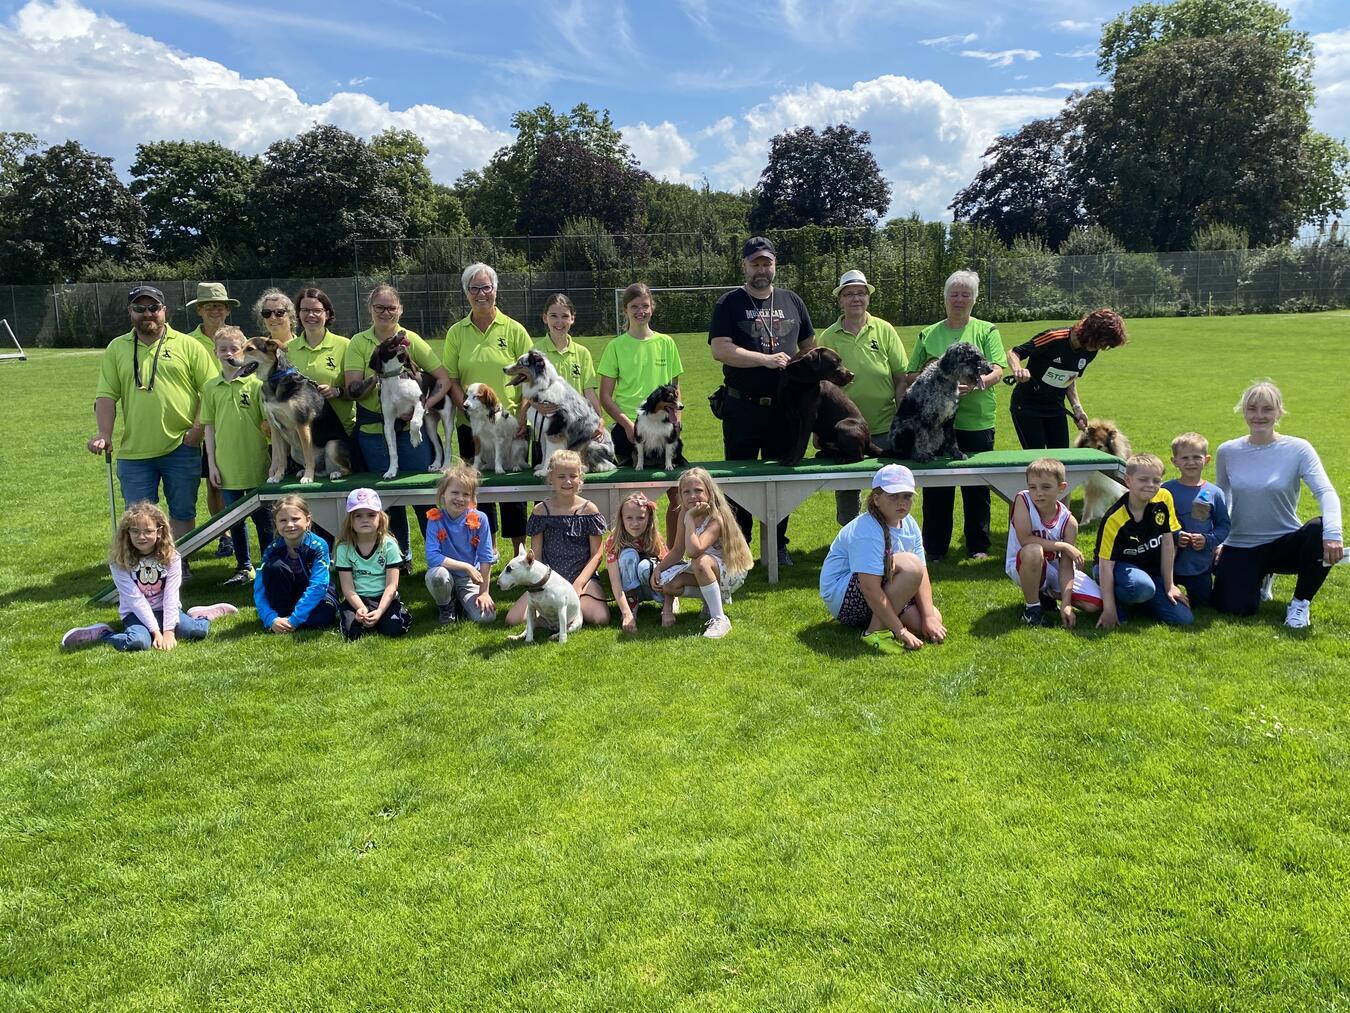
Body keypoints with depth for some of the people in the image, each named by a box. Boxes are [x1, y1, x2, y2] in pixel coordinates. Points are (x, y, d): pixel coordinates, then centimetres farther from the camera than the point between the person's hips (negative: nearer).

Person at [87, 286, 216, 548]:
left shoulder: (187, 345, 3)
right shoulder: (116, 348, 9)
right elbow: (106, 395, 5)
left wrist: (197, 428, -8)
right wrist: (104, 433, -8)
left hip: (181, 448, -1)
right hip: (134, 451, 1)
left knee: (183, 513, 10)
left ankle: (180, 566, 24)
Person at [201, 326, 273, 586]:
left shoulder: (256, 383, -6)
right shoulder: (211, 387, 4)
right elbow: (209, 427, 7)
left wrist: (272, 457, -6)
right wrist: (211, 463, 3)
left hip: (255, 464, -3)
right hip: (226, 465, 3)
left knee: (262, 517, 7)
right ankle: (244, 567, 24)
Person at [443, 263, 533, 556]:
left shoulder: (514, 329, 0)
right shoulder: (457, 332, 5)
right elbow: (451, 379, 4)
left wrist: (521, 416, -10)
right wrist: (468, 409, -10)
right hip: (471, 425, 2)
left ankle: (519, 554, 14)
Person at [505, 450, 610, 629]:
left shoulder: (589, 509, -1)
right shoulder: (541, 510, 2)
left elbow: (596, 554, -1)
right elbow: (535, 555, 5)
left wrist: (579, 584, -13)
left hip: (583, 578, -1)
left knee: (601, 619, -29)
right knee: (513, 620, -20)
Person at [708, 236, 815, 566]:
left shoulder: (792, 301, 11)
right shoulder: (729, 304, -1)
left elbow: (809, 347, 17)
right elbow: (720, 350, -13)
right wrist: (766, 359, -18)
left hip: (785, 407, 3)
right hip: (742, 408, -3)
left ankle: (778, 544, 22)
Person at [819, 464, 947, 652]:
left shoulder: (909, 524, 1)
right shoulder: (867, 532, -25)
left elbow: (922, 574, -3)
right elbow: (870, 588, -30)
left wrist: (929, 618, -15)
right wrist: (900, 630, -29)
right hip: (843, 597, -8)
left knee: (934, 620, -8)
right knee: (910, 564, -27)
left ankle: (874, 620, 8)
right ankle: (876, 631, -20)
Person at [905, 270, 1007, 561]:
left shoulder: (987, 331, 7)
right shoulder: (928, 334, 12)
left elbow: (997, 371, -6)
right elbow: (909, 376, 11)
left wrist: (975, 383, -27)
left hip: (977, 420, -1)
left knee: (977, 486, 7)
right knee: (936, 485, 3)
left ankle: (978, 545, 20)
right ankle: (935, 548, 14)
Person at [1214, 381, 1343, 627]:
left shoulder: (1298, 449, -9)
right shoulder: (1228, 452, -2)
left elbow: (1326, 492, -21)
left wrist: (1332, 533, -39)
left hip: (1284, 544, -1)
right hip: (1240, 546, 1)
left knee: (1320, 531, -35)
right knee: (1234, 609, -18)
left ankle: (1301, 602, -9)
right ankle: (1257, 577, 22)